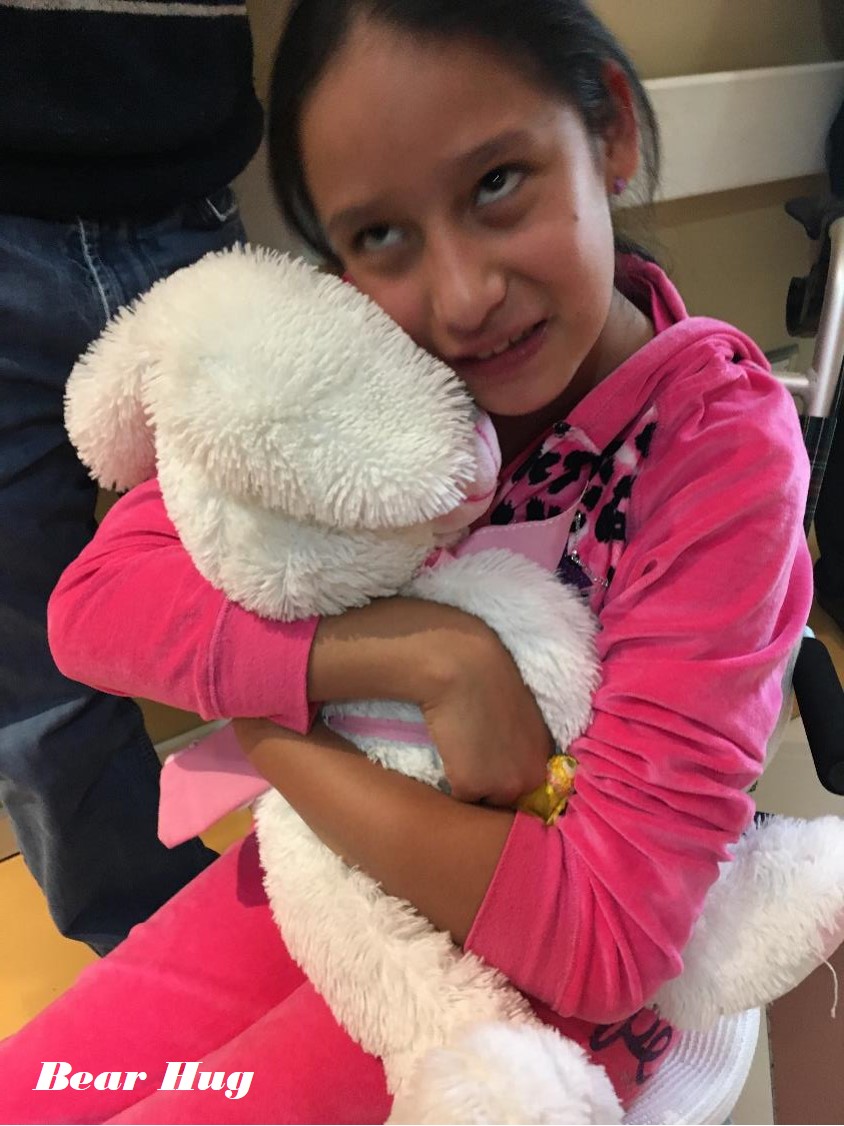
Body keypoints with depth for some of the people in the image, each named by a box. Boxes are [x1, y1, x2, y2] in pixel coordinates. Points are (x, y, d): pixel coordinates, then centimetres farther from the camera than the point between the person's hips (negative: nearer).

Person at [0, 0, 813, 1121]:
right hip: (322, 872, 4)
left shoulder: (719, 443, -24)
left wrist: (273, 735, -21)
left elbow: (606, 935, -27)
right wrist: (432, 655, -30)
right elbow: (93, 602, -17)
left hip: (544, 976, -3)